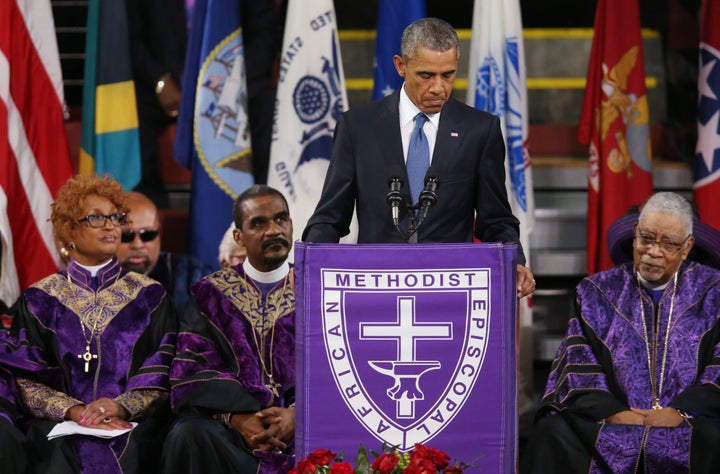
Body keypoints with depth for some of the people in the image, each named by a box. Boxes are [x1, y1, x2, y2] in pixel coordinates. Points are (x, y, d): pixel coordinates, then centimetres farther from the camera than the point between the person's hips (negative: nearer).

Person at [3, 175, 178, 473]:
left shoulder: (148, 296, 13)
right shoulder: (39, 300, 13)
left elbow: (163, 375, 4)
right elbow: (26, 380, 4)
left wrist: (122, 406, -15)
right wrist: (73, 410, -14)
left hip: (134, 424, 0)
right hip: (59, 426, 0)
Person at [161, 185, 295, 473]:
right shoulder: (211, 295, 13)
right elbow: (191, 372, 2)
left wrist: (297, 414, -16)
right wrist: (236, 417, -17)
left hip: (306, 423, -1)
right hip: (227, 424, 1)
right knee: (189, 437, -32)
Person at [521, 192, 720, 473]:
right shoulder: (597, 294, 15)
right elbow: (578, 365, 4)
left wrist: (681, 411, -16)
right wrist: (610, 411, -15)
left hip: (689, 419, -1)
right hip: (612, 420, 1)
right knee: (552, 433, -28)